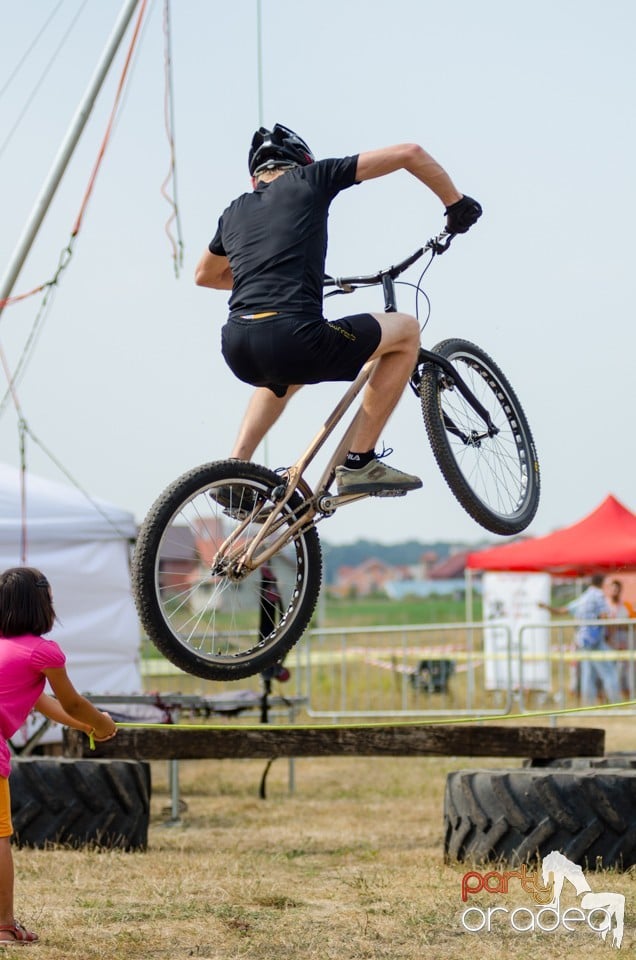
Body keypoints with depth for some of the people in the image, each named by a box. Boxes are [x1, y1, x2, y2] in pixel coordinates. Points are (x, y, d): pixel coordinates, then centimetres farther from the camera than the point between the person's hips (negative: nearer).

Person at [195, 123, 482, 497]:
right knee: (406, 330, 16)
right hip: (292, 338, -6)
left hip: (237, 351, 6)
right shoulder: (310, 179, 12)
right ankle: (360, 463, 11)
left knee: (289, 372, 42)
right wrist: (456, 202, 23)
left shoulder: (235, 212, 25)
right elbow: (410, 153, 11)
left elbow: (205, 275, 45)